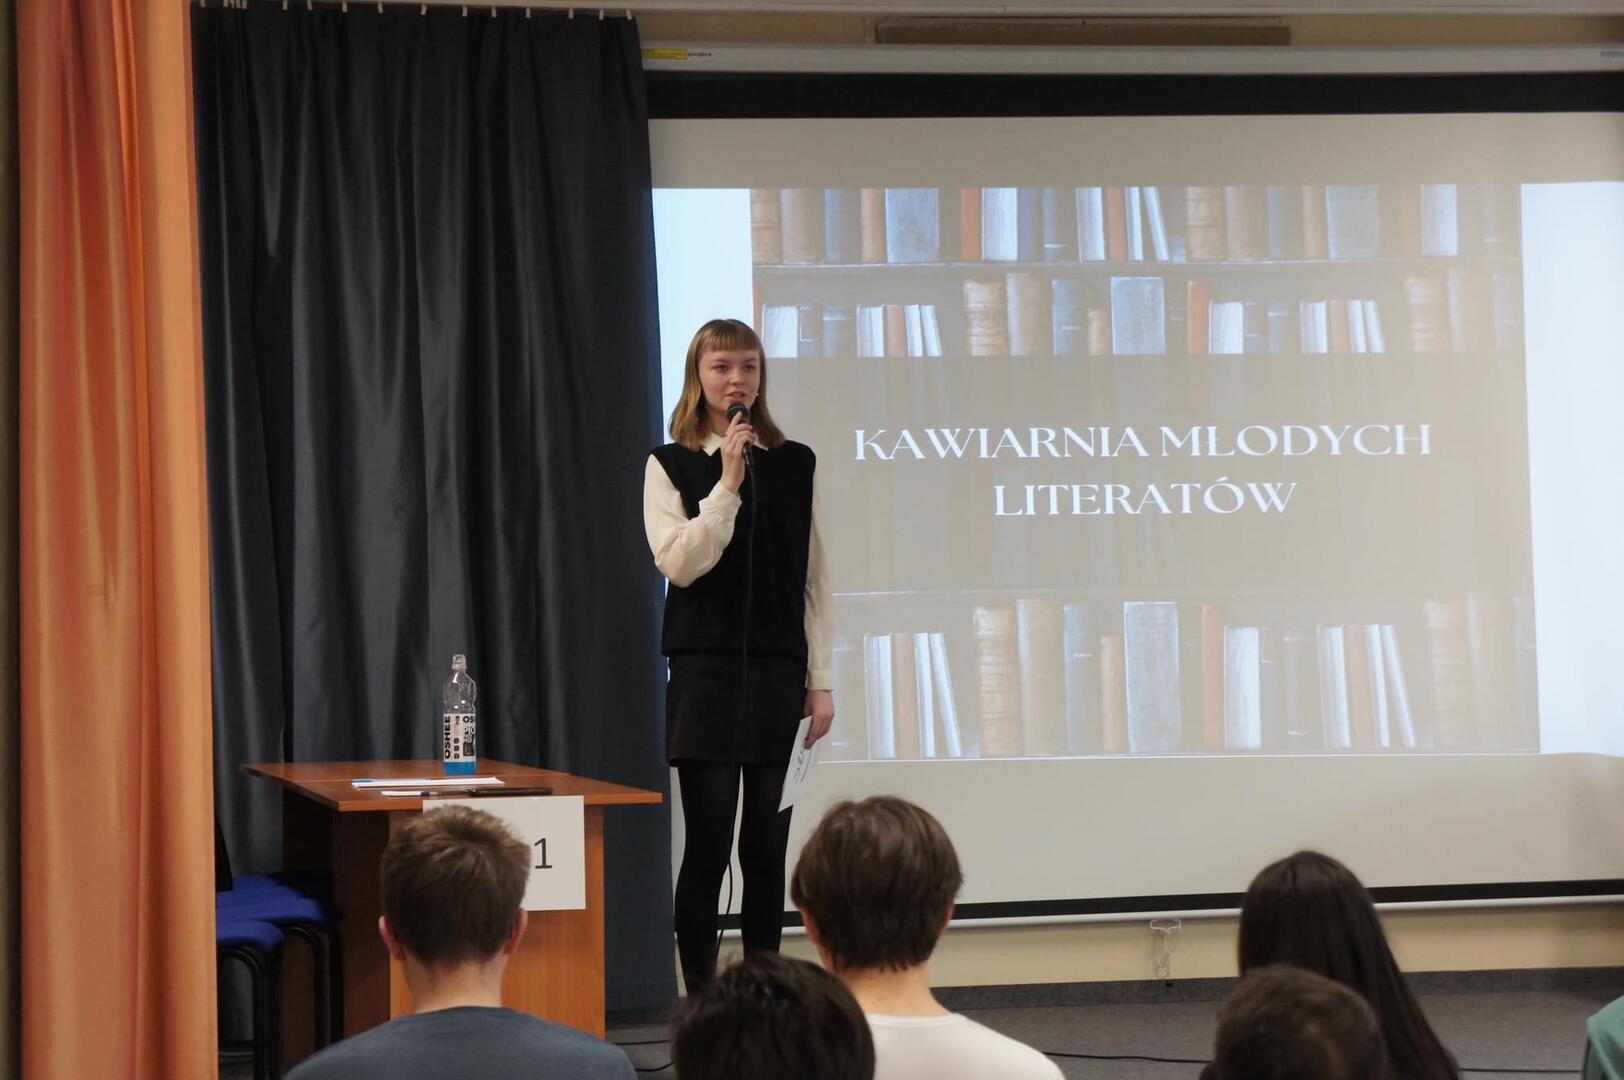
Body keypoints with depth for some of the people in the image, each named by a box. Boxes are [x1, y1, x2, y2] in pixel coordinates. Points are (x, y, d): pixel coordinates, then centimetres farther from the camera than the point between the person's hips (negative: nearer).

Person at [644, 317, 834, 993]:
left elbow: (813, 578, 9)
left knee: (768, 843, 5)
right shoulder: (669, 466, 2)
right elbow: (678, 562, -11)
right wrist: (728, 483, -16)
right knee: (708, 841, -4)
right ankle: (700, 996, 2)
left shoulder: (795, 464, 8)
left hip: (779, 671, 3)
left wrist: (820, 681, 5)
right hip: (704, 670, -3)